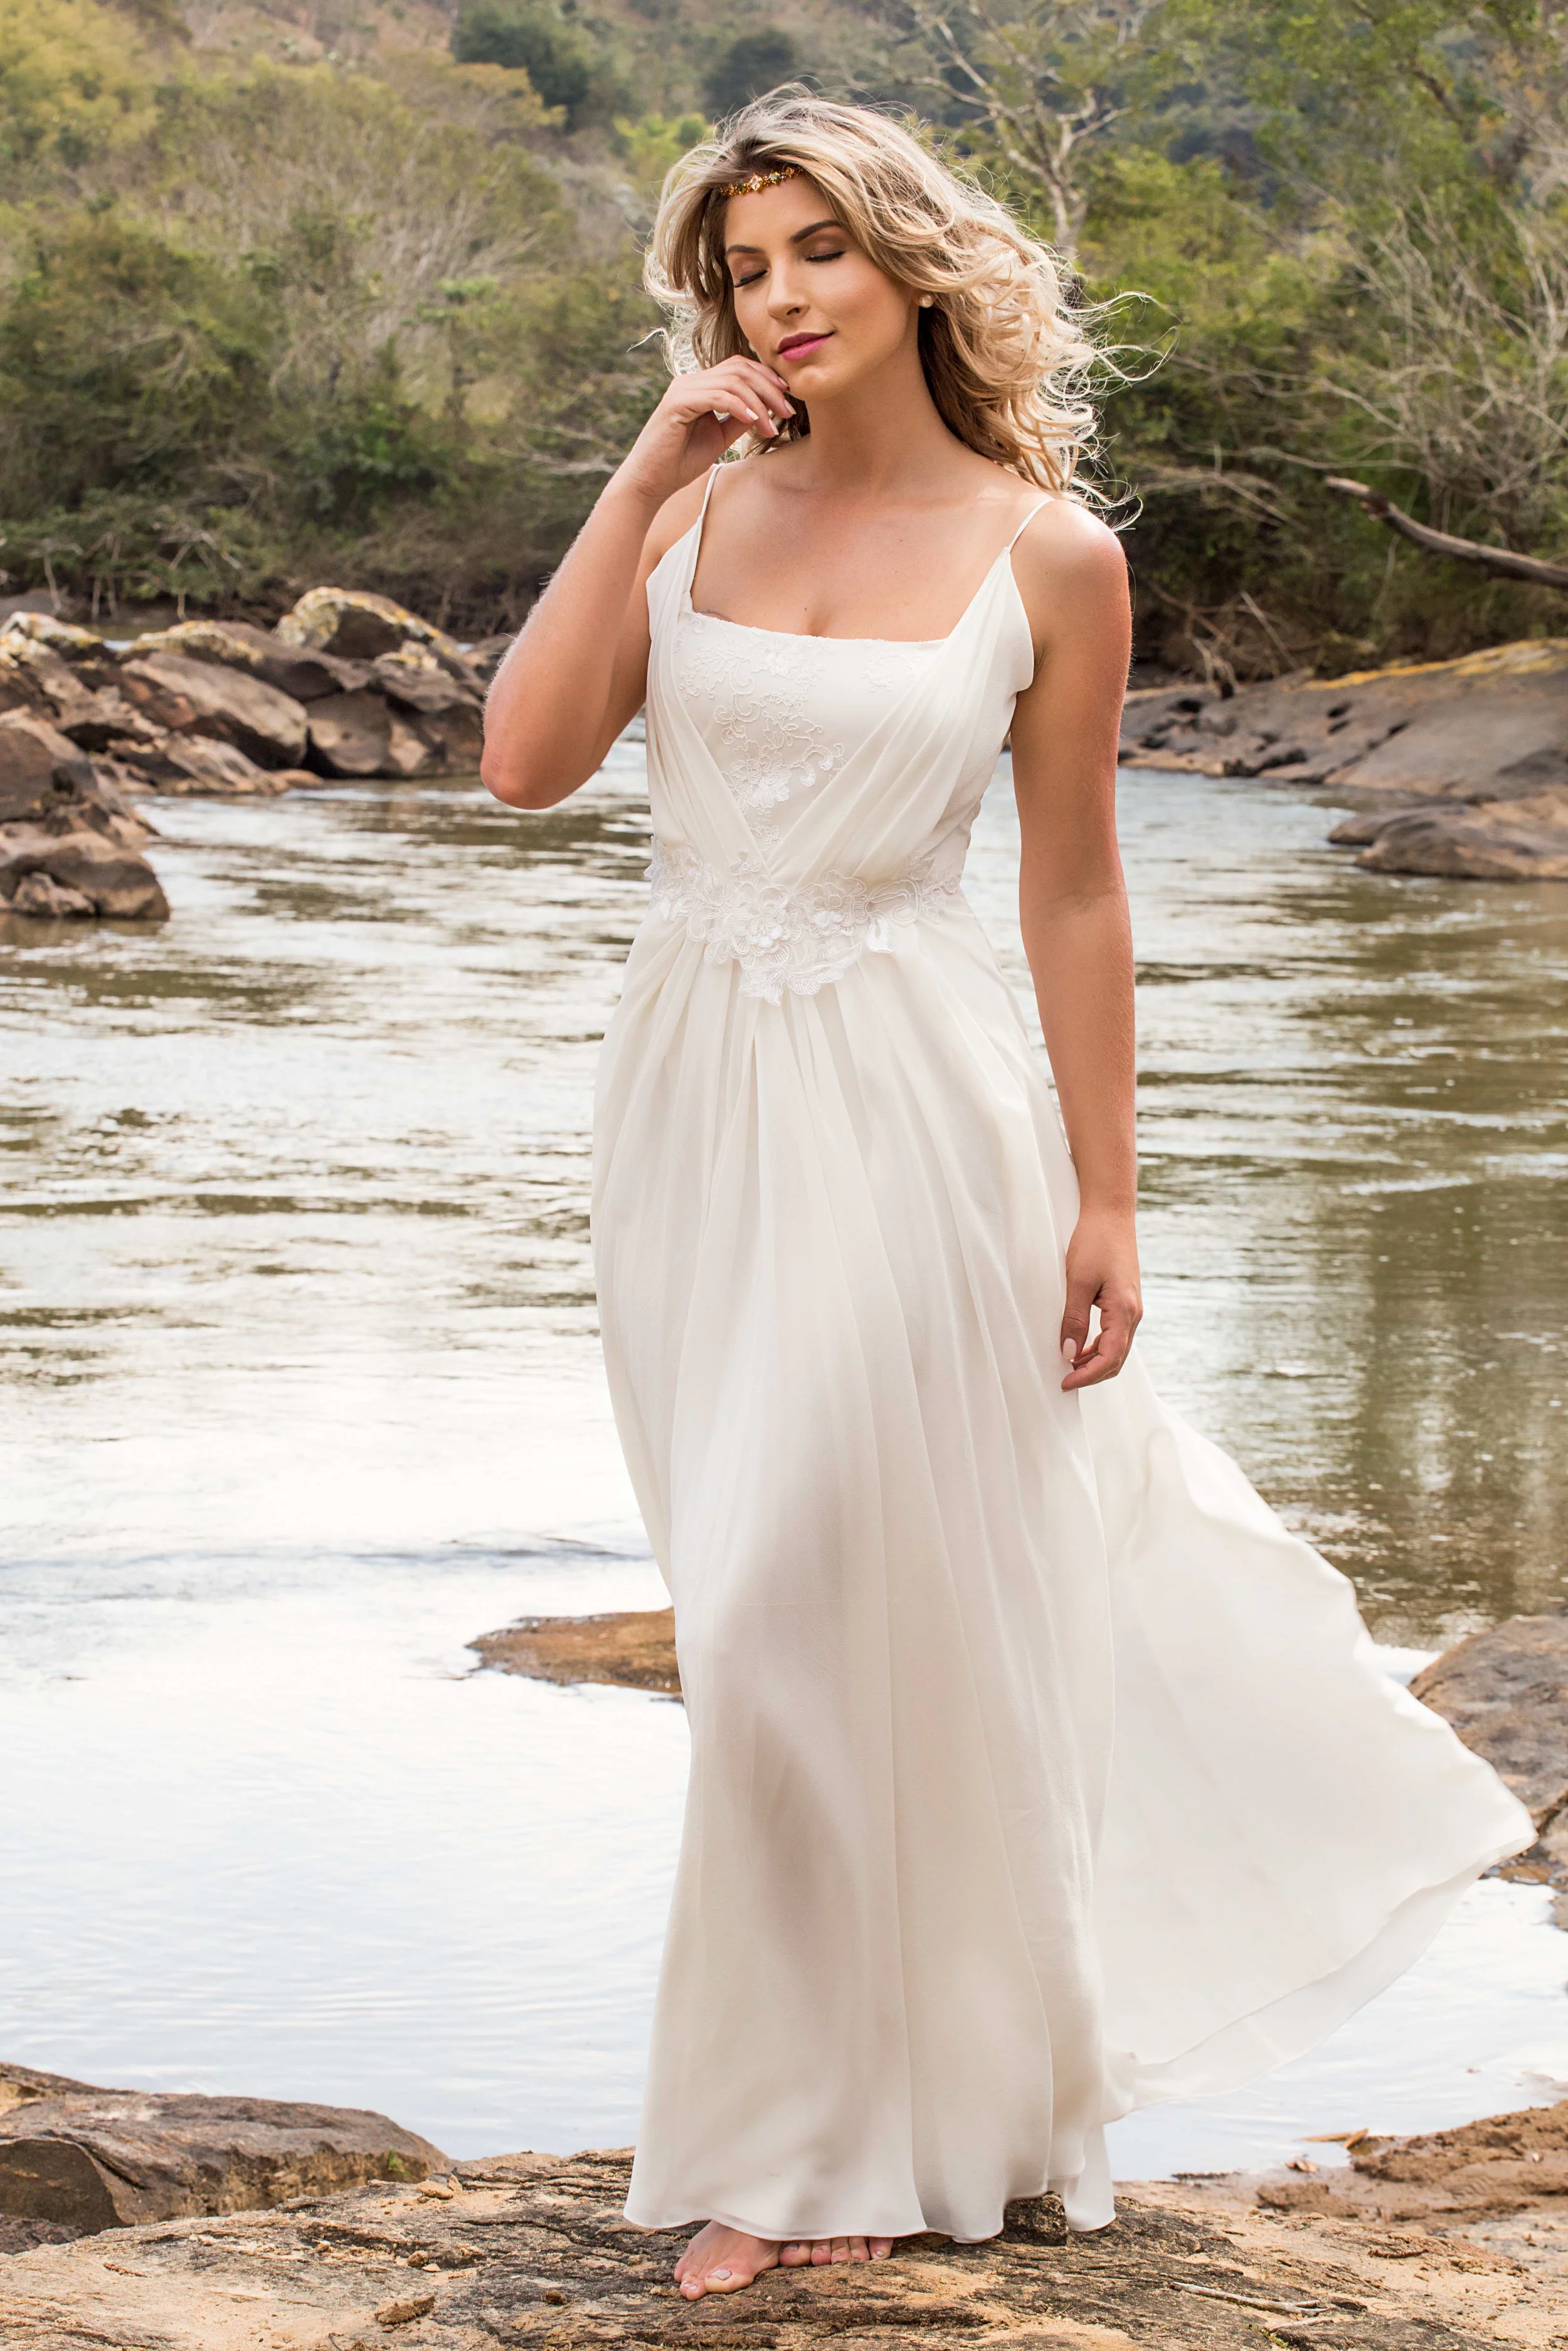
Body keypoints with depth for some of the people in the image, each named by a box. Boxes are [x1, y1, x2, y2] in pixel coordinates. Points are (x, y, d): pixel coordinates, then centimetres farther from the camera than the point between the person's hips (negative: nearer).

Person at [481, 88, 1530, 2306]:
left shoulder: (1048, 555, -4)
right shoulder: (695, 511, 4)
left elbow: (1074, 895, 0)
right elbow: (527, 757, -8)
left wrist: (1102, 1200, -1)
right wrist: (645, 478, -10)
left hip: (913, 1104, -4)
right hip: (692, 1097, 4)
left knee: (857, 1608, -1)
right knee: (776, 1601, 13)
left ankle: (810, 2140, 16)